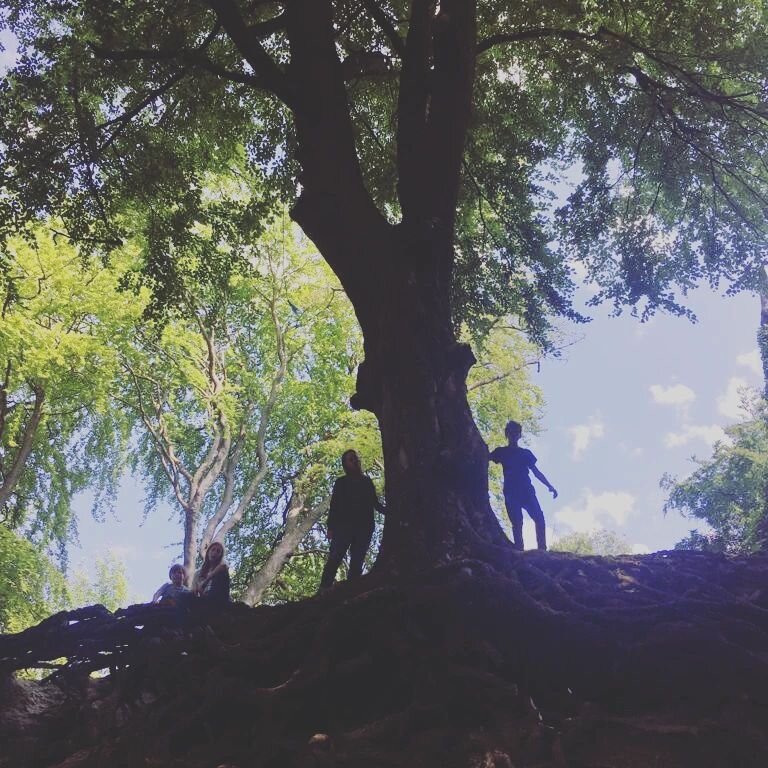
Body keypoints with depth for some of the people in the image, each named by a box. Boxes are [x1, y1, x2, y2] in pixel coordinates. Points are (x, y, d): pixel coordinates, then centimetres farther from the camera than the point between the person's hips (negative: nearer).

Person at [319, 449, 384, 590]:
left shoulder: (367, 481, 23)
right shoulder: (341, 482, 17)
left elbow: (375, 503, 20)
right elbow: (334, 505, 8)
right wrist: (331, 527, -5)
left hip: (364, 526, 3)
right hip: (344, 525, -2)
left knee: (357, 562, -10)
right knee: (334, 559, -17)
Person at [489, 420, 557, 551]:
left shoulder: (526, 453, 21)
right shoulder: (501, 452, 15)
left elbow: (536, 471, 19)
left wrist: (549, 485, 11)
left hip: (526, 490, 2)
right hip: (511, 491, -2)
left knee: (539, 518, -15)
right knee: (517, 523, -12)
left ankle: (542, 550, -16)